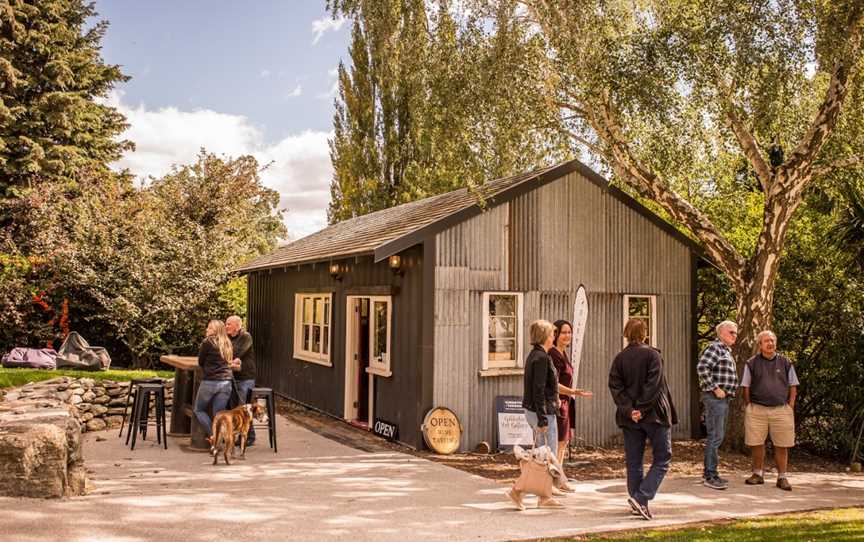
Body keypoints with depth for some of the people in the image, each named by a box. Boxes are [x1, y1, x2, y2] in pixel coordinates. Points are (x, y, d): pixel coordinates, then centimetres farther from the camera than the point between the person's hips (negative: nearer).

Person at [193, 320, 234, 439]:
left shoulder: (207, 342, -4)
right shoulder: (227, 343, 12)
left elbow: (200, 362, 4)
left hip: (210, 381, -5)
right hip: (226, 382, 5)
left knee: (199, 410, 13)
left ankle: (212, 435, 0)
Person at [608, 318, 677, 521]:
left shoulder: (619, 358, 5)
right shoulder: (652, 355, -6)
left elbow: (615, 387, -4)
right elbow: (653, 385, -15)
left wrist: (629, 410, -9)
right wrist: (642, 409, -13)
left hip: (630, 417, 4)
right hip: (655, 415, -4)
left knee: (633, 462, 11)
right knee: (662, 459, 3)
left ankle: (639, 504, 13)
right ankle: (640, 498, -11)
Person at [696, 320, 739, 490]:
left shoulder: (726, 350, 20)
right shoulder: (714, 348, -12)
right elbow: (702, 368, -26)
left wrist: (728, 393, 18)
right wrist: (715, 388, -22)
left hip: (723, 399, 10)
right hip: (715, 398, -10)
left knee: (718, 436, 14)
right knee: (715, 436, -9)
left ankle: (709, 472, 22)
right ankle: (710, 476, -5)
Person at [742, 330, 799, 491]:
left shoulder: (785, 362, 8)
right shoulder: (752, 363, 4)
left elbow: (793, 386, 10)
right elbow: (746, 387, 7)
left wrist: (790, 407, 1)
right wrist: (748, 407, 1)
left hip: (781, 410, 1)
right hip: (757, 410, 0)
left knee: (782, 445, 3)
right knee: (756, 443, 3)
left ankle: (782, 477, 13)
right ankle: (758, 474, 18)